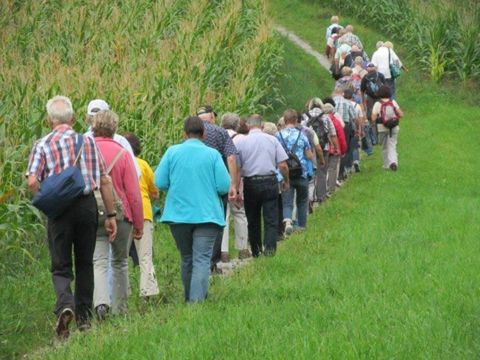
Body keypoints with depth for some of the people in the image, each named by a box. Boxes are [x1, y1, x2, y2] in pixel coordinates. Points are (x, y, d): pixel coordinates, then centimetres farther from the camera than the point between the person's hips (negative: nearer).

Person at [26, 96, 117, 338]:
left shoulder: (42, 145, -2)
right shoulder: (88, 142, 5)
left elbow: (32, 182, -13)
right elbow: (104, 181, 4)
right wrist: (111, 215, 9)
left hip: (59, 207, -2)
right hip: (87, 205, 2)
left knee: (61, 266, 4)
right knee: (85, 263, 15)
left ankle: (65, 304, -24)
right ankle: (84, 317, 18)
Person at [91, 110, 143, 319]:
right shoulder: (122, 154, -6)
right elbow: (133, 193, -4)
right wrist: (139, 224, 4)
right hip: (121, 216, 0)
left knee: (98, 262, -4)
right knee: (120, 262, 15)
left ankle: (101, 301, -27)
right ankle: (119, 308, 20)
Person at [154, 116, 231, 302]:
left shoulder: (172, 152, -1)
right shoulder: (213, 155, -4)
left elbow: (160, 183, -3)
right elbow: (224, 187, -7)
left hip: (178, 215, 2)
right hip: (207, 215, -2)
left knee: (186, 259, 17)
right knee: (202, 259, -6)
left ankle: (189, 299, 28)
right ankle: (197, 299, -20)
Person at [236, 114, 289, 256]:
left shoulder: (242, 142, -2)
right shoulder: (272, 140, -1)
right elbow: (283, 165, -2)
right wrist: (286, 181, 13)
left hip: (250, 183, 0)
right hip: (270, 181, 0)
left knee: (253, 219, 12)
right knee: (271, 218, 3)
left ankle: (255, 251, 18)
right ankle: (270, 248, -9)